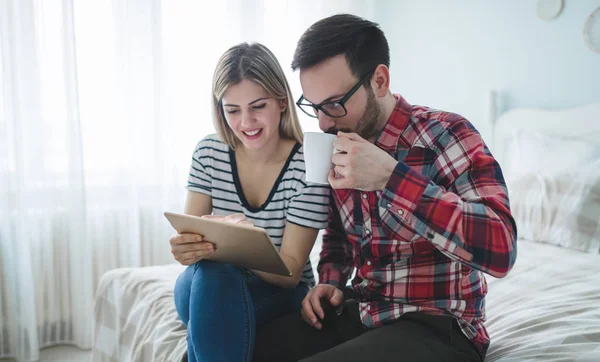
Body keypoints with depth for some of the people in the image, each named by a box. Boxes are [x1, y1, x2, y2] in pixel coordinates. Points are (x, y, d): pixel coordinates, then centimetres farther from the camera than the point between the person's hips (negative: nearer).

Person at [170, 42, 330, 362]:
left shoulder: (308, 165, -16)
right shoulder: (208, 153, -4)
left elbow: (290, 271, -17)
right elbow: (187, 234, -6)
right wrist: (185, 247, -32)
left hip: (280, 294, -2)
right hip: (209, 285, 3)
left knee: (217, 284, -35)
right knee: (208, 275, -34)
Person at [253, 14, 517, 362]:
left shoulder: (445, 134, -14)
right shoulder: (341, 150, 5)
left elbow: (501, 247, -27)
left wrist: (390, 177, -30)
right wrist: (331, 281, 1)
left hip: (437, 328, -6)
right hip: (359, 314, 6)